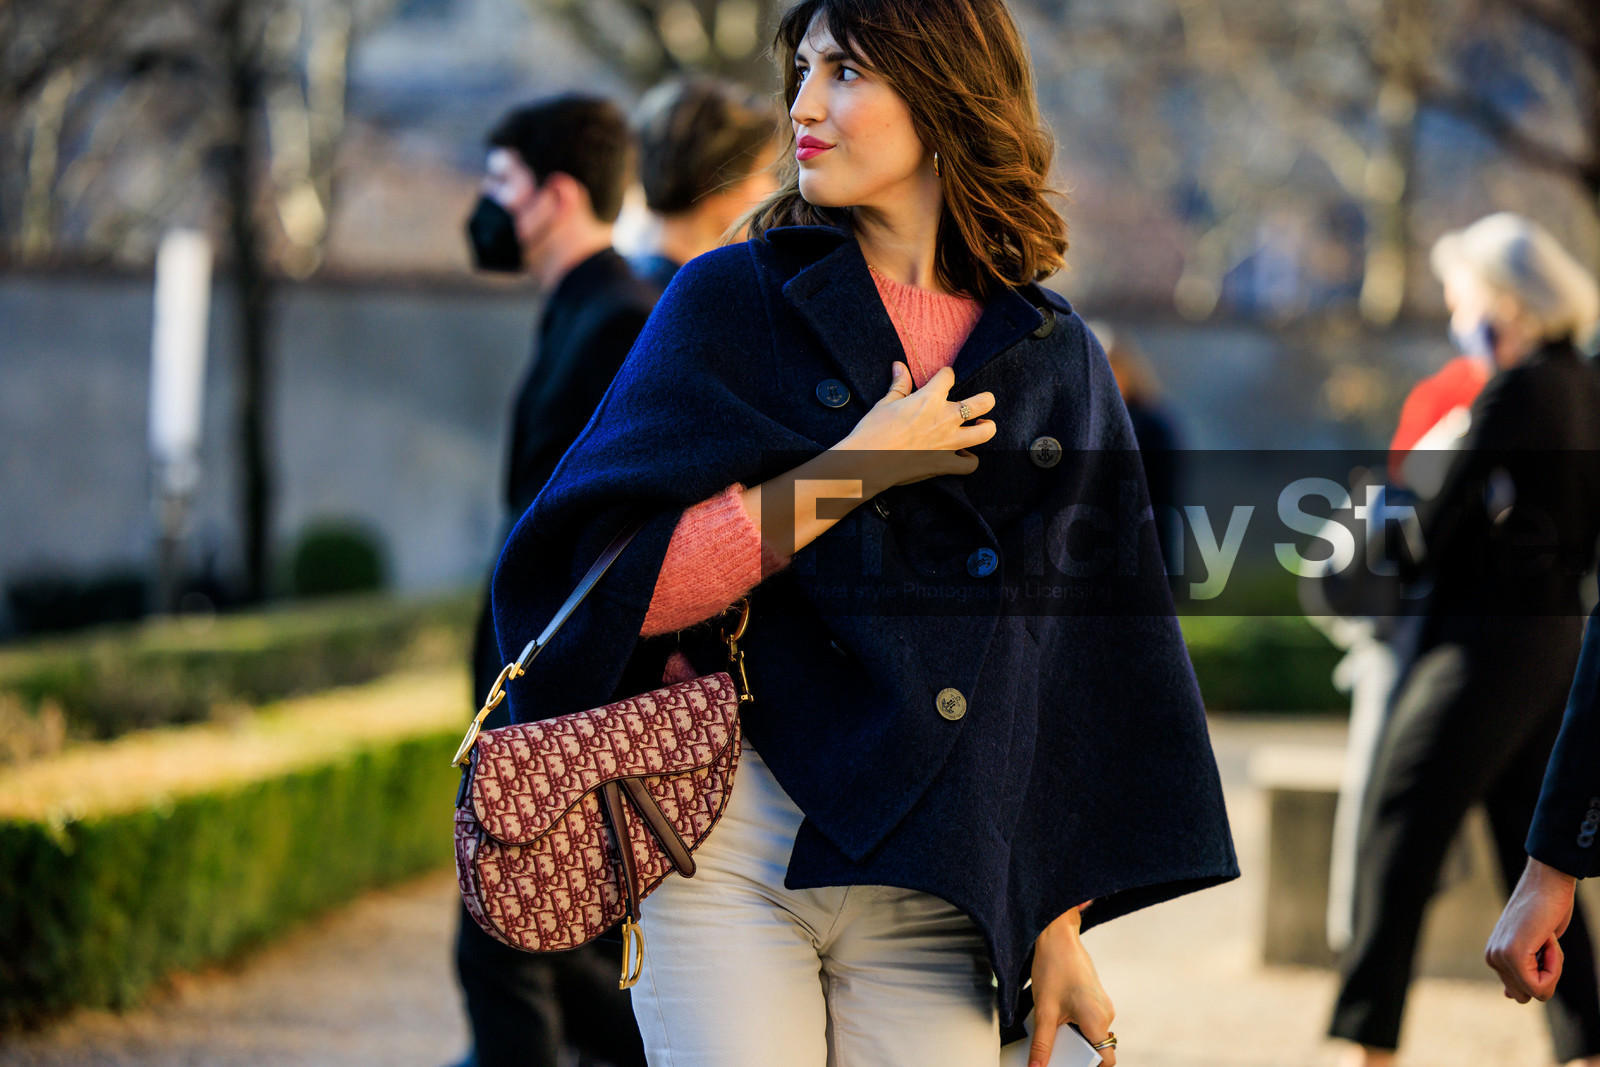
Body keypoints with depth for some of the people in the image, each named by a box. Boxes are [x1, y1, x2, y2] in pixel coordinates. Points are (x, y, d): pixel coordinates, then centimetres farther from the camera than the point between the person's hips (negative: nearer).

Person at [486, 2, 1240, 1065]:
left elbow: (1082, 660, 12)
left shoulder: (1058, 361, 11)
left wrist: (1060, 929, 7)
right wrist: (857, 470, -9)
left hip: (938, 893, 2)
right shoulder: (733, 300, 5)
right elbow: (614, 583, -5)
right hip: (735, 847, -2)